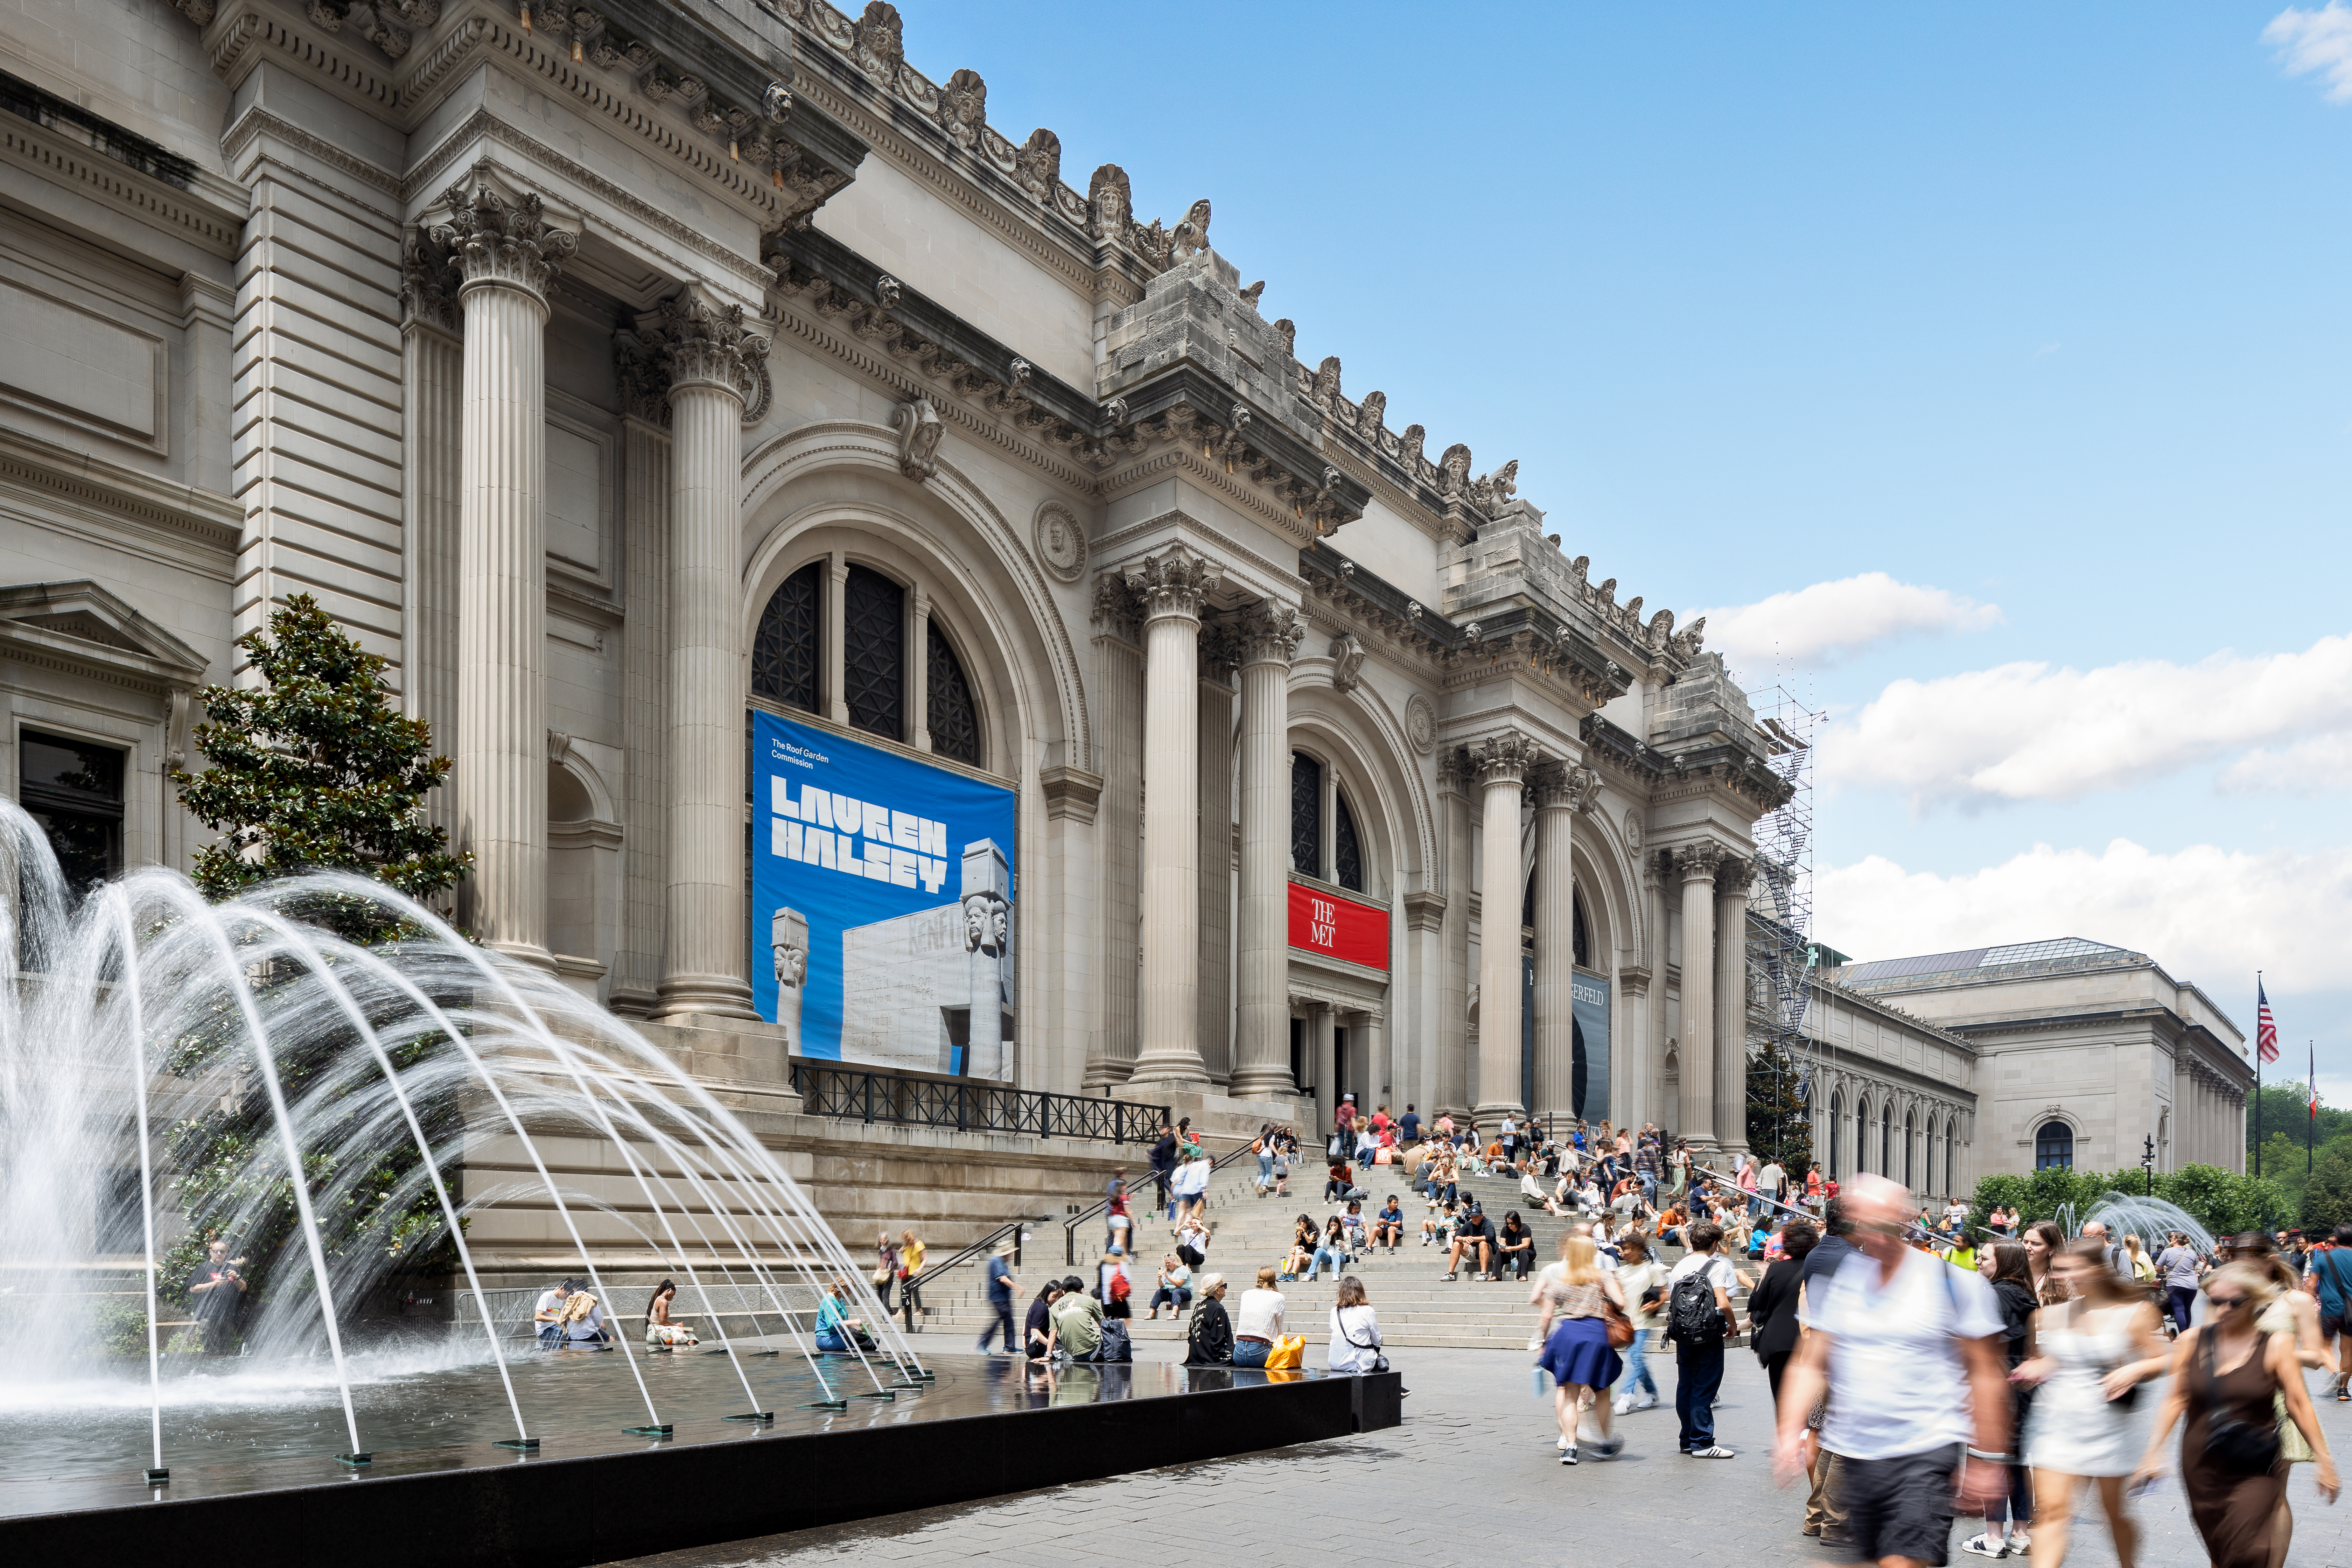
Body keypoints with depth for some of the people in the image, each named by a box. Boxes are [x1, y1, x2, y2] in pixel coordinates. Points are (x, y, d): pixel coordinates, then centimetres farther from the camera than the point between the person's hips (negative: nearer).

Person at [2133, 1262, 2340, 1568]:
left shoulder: (2275, 1345, -6)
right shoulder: (2192, 1340, -1)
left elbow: (2299, 1404, -1)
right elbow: (2175, 1399, 4)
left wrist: (2322, 1459, -1)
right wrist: (2154, 1451, 0)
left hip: (2256, 1467, -2)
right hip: (2202, 1466, 3)